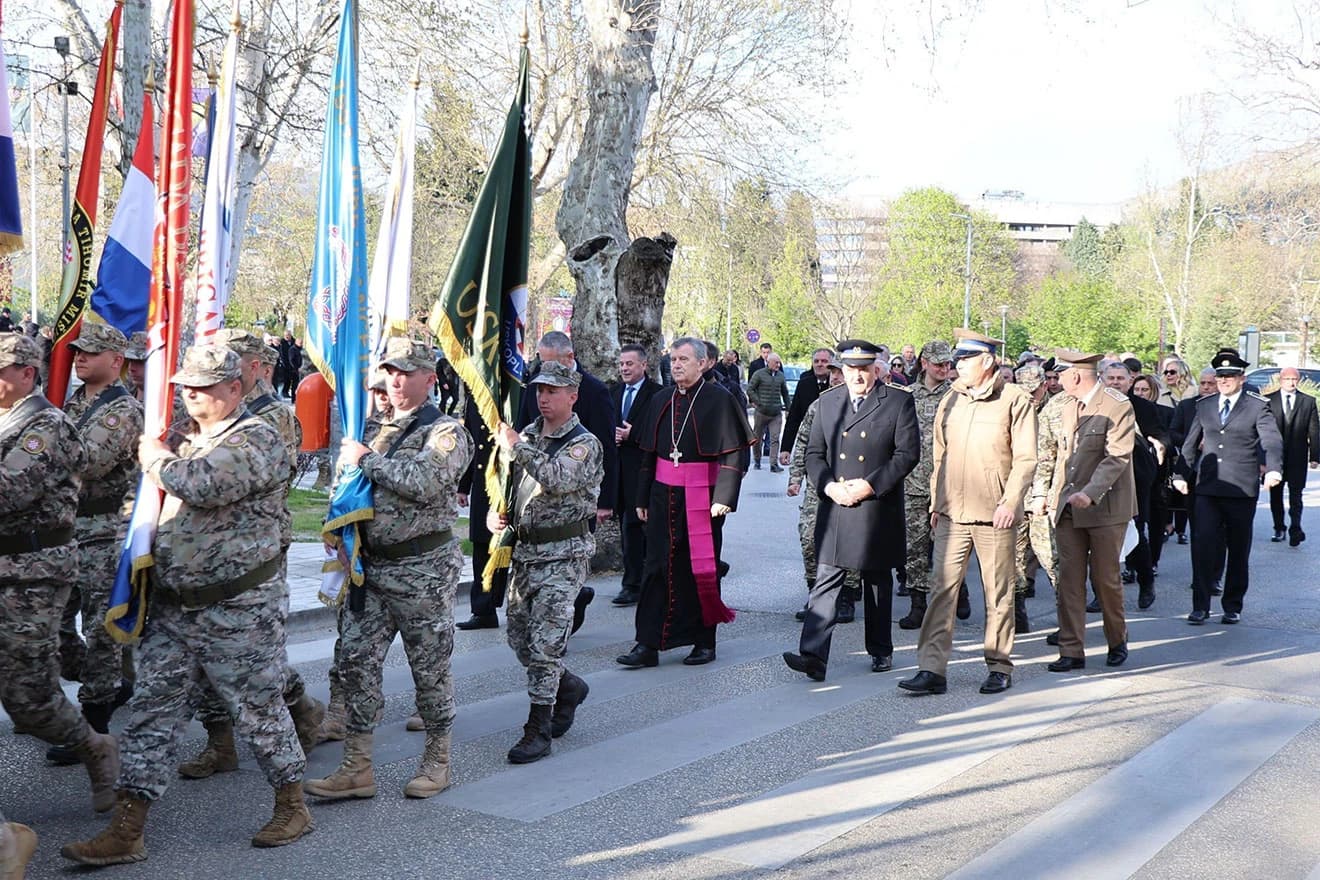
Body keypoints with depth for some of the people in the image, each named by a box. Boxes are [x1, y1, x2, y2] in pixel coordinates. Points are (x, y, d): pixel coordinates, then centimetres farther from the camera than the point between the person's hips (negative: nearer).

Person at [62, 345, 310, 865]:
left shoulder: (256, 440, -13)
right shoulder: (189, 440, 14)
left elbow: (200, 485, -30)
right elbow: (161, 506, 28)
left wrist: (155, 457, -12)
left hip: (239, 611, -8)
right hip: (174, 608, 8)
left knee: (259, 710, 5)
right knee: (152, 714, 6)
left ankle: (293, 807, 24)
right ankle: (125, 833, 11)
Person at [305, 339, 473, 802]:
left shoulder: (445, 431, -8)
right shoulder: (381, 430, 14)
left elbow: (424, 483, -27)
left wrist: (366, 458, -17)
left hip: (423, 568, -7)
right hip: (372, 566, 7)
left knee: (430, 667, 5)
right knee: (356, 660, 5)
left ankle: (437, 760, 21)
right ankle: (356, 767, 13)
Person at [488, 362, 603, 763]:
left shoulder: (584, 443, -9)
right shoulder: (528, 435, 12)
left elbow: (559, 478, -28)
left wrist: (517, 447, -26)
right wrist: (496, 513, 2)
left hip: (563, 553, -7)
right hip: (524, 549, 7)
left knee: (545, 642, -8)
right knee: (518, 636, 13)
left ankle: (538, 731, 0)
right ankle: (568, 687, 36)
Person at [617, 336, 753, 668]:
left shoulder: (718, 400, -6)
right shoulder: (661, 401, 10)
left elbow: (733, 452, -10)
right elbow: (647, 452, 15)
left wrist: (724, 497, -17)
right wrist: (642, 498, 13)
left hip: (701, 498, -4)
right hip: (663, 496, 4)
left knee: (702, 568, 5)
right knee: (658, 567, 2)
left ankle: (704, 641, 18)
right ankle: (648, 644, 4)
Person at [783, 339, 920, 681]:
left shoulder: (898, 402, -1)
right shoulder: (827, 402, 9)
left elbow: (908, 453, -7)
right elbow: (814, 453, 9)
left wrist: (870, 485, -15)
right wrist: (828, 486, -9)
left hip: (878, 508, -2)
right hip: (834, 507, 2)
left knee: (878, 583, 12)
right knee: (825, 582, -7)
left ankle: (880, 650, 28)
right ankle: (813, 655, -11)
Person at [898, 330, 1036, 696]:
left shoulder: (1015, 401, -3)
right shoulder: (951, 400, 12)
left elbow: (1025, 458, -6)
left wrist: (1010, 502, -14)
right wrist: (937, 502, 13)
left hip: (994, 515, -4)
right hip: (952, 513, 4)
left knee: (998, 593, 6)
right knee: (942, 589, -1)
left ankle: (999, 667, 18)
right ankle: (932, 669, -1)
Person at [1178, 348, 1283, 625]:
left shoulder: (1258, 406, 0)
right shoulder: (1204, 406, 12)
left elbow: (1272, 441, -14)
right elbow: (1189, 444, 20)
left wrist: (1273, 469, -31)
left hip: (1242, 489, -2)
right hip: (1207, 490, 2)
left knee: (1238, 551, 7)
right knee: (1202, 545, -7)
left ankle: (1232, 607, 20)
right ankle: (1200, 606, 1)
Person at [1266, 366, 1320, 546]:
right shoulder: (1268, 400, 2)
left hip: (1297, 458, -1)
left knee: (1295, 495, -5)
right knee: (1275, 495, 9)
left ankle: (1295, 529, -9)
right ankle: (1279, 529, 20)